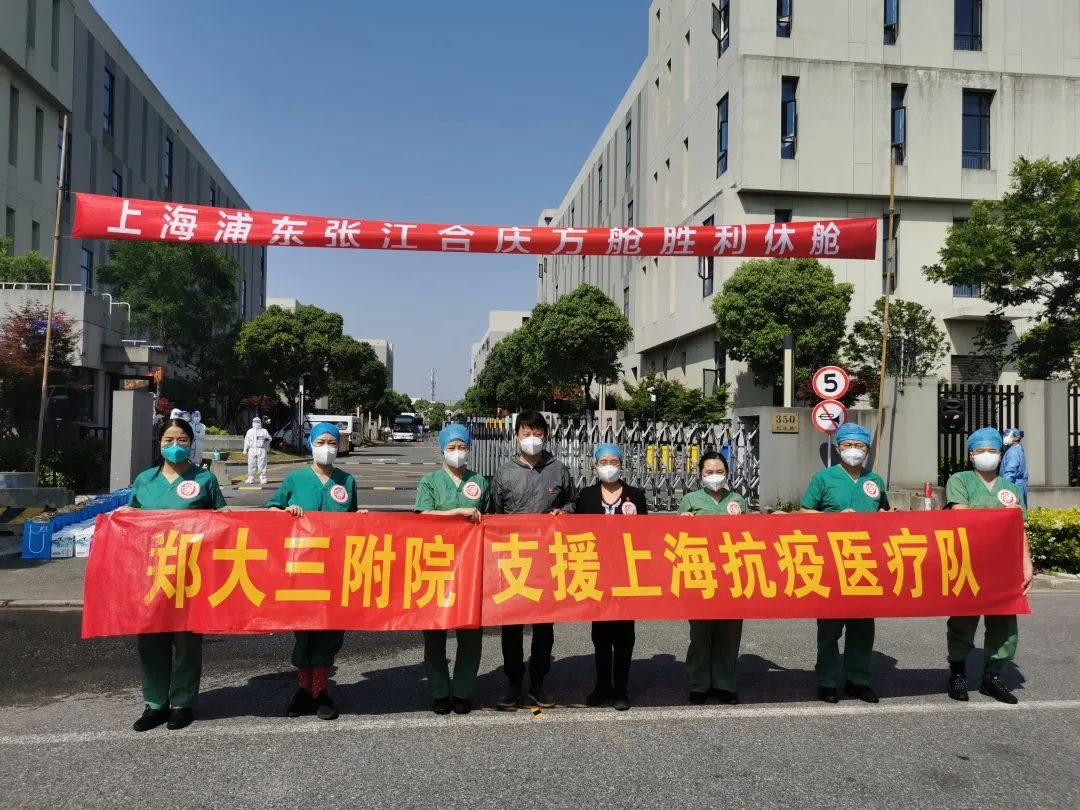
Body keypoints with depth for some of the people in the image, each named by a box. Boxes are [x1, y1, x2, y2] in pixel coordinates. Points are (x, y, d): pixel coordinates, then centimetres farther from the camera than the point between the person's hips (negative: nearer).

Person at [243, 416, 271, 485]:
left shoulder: (264, 431, 10)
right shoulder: (250, 431, 16)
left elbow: (269, 438, 12)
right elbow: (247, 441, 15)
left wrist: (267, 439, -11)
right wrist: (245, 450, 9)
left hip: (261, 450, -2)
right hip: (252, 450, 2)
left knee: (262, 465, -6)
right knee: (251, 465, 2)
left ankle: (263, 479, -2)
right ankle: (250, 479, 8)